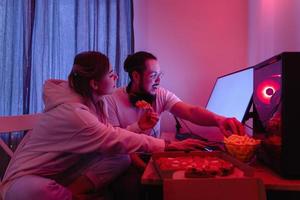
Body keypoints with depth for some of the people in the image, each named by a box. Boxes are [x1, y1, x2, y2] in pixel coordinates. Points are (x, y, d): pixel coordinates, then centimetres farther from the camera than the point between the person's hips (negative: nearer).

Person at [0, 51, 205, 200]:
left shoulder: (92, 100, -4)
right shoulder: (72, 112, -30)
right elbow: (116, 141, -28)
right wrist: (169, 145, -23)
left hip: (60, 172, 7)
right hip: (26, 180, -6)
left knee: (122, 159, -11)